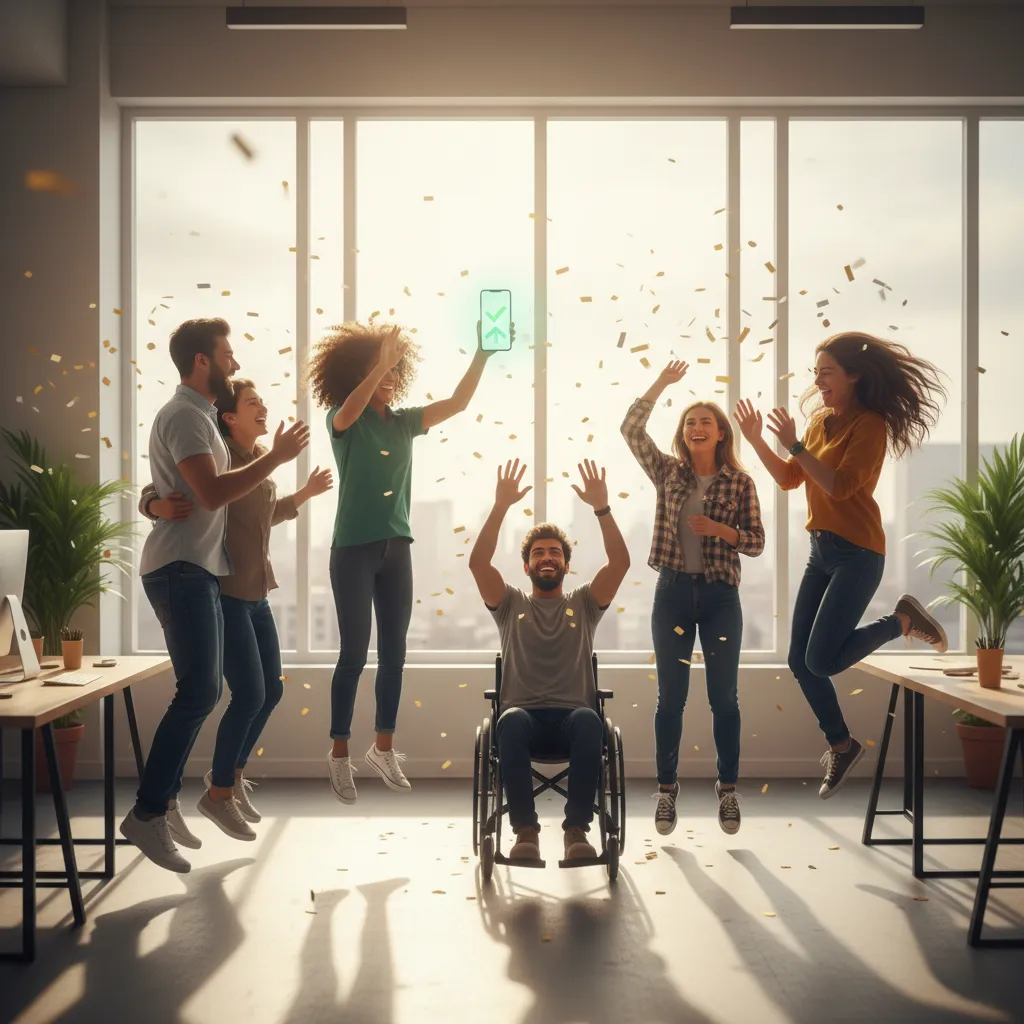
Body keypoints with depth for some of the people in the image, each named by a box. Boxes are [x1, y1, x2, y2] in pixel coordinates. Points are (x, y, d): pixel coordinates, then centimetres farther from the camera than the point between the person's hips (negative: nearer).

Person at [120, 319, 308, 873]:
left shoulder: (197, 415, 20)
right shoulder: (184, 416, -13)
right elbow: (212, 493, -24)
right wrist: (275, 458, -19)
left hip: (194, 569, 11)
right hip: (180, 570, -11)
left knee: (200, 691, 12)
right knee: (198, 692, -14)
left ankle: (164, 798, 19)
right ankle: (147, 813, -9)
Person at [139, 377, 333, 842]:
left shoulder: (263, 457, 8)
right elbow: (149, 492, -14)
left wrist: (303, 494, 17)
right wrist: (159, 506, -36)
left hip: (256, 592, 8)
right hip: (221, 590, -8)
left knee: (271, 690, 12)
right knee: (250, 694, -8)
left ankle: (232, 773, 32)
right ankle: (219, 793, 10)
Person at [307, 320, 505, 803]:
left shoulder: (404, 422, 9)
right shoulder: (342, 422, -4)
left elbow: (458, 402, 1)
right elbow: (351, 409, -28)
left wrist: (482, 352, -8)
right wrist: (381, 363, -38)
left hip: (396, 547, 5)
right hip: (354, 549, -5)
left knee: (394, 652, 9)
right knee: (354, 653, -2)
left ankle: (383, 747, 22)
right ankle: (339, 754, 11)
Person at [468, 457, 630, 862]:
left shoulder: (584, 603, 19)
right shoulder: (510, 604, 19)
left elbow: (620, 562, 3)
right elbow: (478, 563, 1)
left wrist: (601, 507, -7)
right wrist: (501, 506, -7)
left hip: (572, 716, 0)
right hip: (526, 716, 0)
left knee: (588, 720, -37)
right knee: (512, 720, -38)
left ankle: (577, 828, -31)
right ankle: (525, 829, -32)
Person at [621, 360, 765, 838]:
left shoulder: (739, 482, 1)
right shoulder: (668, 471, 5)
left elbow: (756, 543, 0)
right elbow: (631, 429, -6)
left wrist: (720, 529, -16)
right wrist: (661, 384, -9)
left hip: (721, 596, -1)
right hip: (673, 592, 1)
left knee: (724, 697, 5)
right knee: (671, 697, 6)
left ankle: (728, 790, 17)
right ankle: (667, 789, 16)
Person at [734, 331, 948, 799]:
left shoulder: (870, 425, -12)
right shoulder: (820, 421, 10)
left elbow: (841, 486, -22)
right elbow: (790, 479, 14)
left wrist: (794, 444, -20)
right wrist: (756, 440, 5)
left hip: (857, 554, -8)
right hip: (821, 550, 8)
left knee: (821, 660, -11)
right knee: (800, 660, 7)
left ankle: (902, 620, 10)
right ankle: (841, 745, 25)